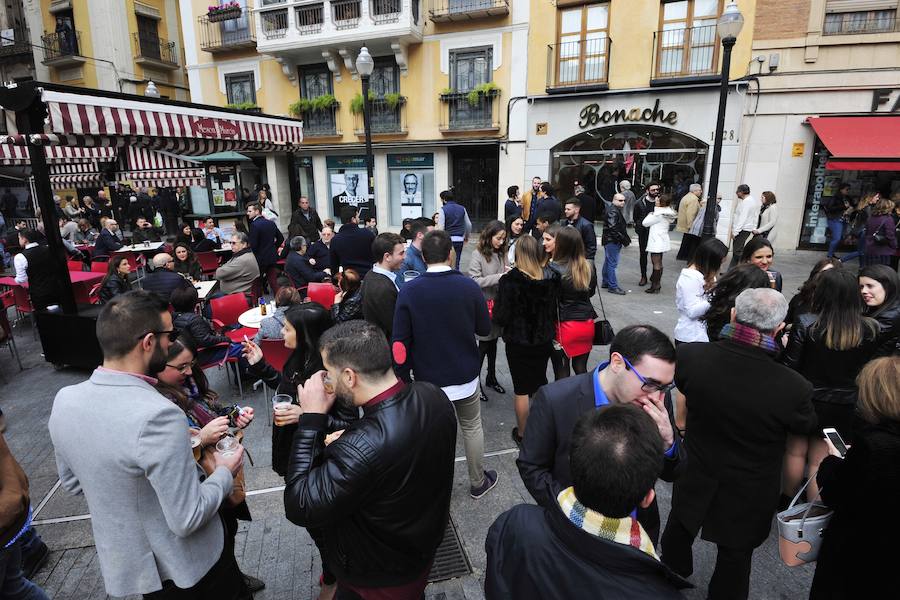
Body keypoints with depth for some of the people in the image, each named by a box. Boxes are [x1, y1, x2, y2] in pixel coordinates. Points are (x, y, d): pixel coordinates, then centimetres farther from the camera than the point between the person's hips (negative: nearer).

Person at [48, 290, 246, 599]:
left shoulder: (64, 400, -12)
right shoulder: (158, 415, -35)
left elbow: (73, 483, 5)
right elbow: (188, 520, -27)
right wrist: (225, 473, -12)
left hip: (123, 562, 7)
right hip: (186, 563, -6)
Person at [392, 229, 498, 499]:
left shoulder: (409, 291, -13)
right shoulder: (468, 286, -12)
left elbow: (401, 342, -12)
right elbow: (484, 328, -1)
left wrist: (402, 378, -2)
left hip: (429, 378, 0)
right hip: (465, 375, 1)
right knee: (472, 428, 19)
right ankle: (478, 482, 36)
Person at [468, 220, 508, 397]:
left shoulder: (501, 254, 6)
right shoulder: (478, 255, -11)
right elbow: (475, 281, -17)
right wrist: (498, 277, -20)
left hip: (498, 304, 6)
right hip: (484, 306, -6)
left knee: (493, 342, 18)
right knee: (484, 345, 3)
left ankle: (491, 378, 34)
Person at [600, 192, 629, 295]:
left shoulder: (617, 210, 18)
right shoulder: (612, 211, -16)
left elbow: (621, 227, 22)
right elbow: (613, 228, -23)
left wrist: (626, 238, 11)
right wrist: (624, 240, -19)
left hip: (613, 241, 11)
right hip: (612, 241, -11)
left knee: (608, 262, 16)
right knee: (612, 263, -8)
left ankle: (605, 282, 26)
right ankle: (613, 286, -5)